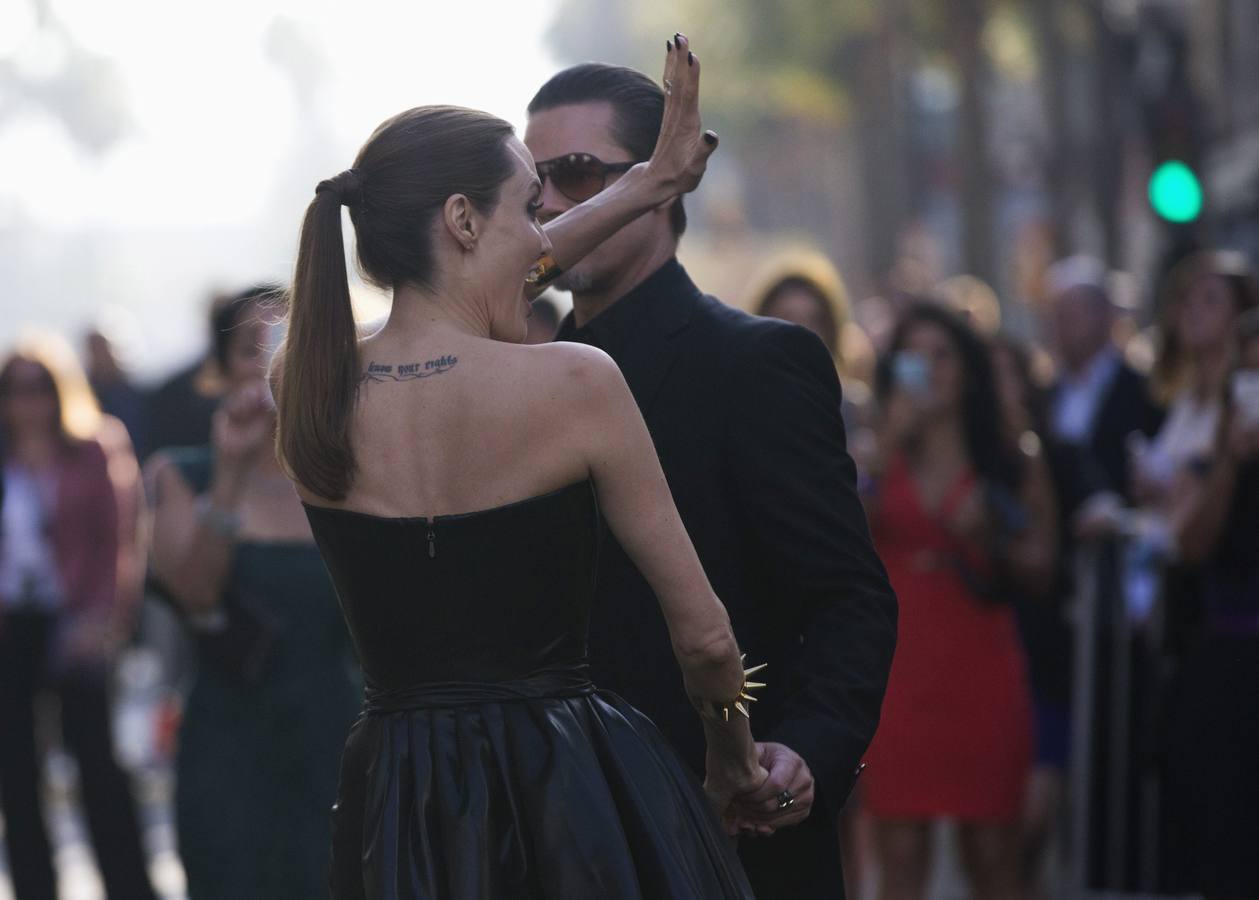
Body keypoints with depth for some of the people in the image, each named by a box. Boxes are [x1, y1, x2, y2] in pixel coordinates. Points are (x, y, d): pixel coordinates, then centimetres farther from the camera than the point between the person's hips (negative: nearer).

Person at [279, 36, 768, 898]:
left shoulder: (308, 385, 0)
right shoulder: (574, 382, -13)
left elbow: (462, 292, 22)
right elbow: (703, 634, -5)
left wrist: (647, 185, 29)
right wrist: (734, 762, 15)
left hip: (401, 805, 4)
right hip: (572, 792, -4)